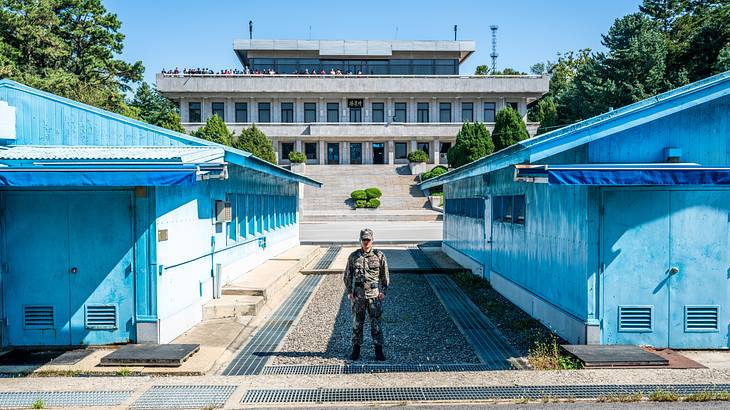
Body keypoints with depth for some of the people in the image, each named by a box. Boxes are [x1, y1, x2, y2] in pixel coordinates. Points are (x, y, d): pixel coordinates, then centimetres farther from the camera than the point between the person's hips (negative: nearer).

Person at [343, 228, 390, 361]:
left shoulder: (379, 256, -1)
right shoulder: (353, 256, 1)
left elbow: (385, 276, 5)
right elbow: (348, 275, 8)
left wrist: (383, 291, -2)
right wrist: (349, 292, 1)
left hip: (375, 295, -1)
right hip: (358, 295, 1)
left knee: (376, 323, 3)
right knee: (357, 323, 8)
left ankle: (378, 350, 15)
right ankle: (356, 349, 21)